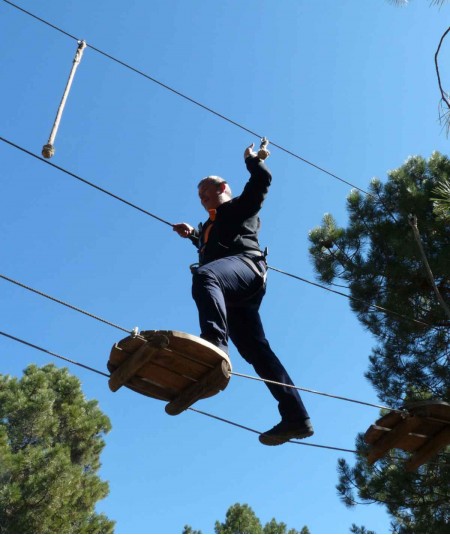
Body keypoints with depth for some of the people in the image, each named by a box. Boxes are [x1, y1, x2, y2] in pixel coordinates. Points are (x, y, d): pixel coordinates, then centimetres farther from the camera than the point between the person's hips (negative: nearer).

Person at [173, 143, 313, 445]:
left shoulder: (242, 206, 21)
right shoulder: (214, 224, 41)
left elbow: (262, 179, 8)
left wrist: (252, 158, 22)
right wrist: (194, 235, 51)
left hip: (245, 265, -8)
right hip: (232, 294, 8)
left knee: (204, 274, -40)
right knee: (256, 349, -7)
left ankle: (215, 343, -64)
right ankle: (296, 418, -13)